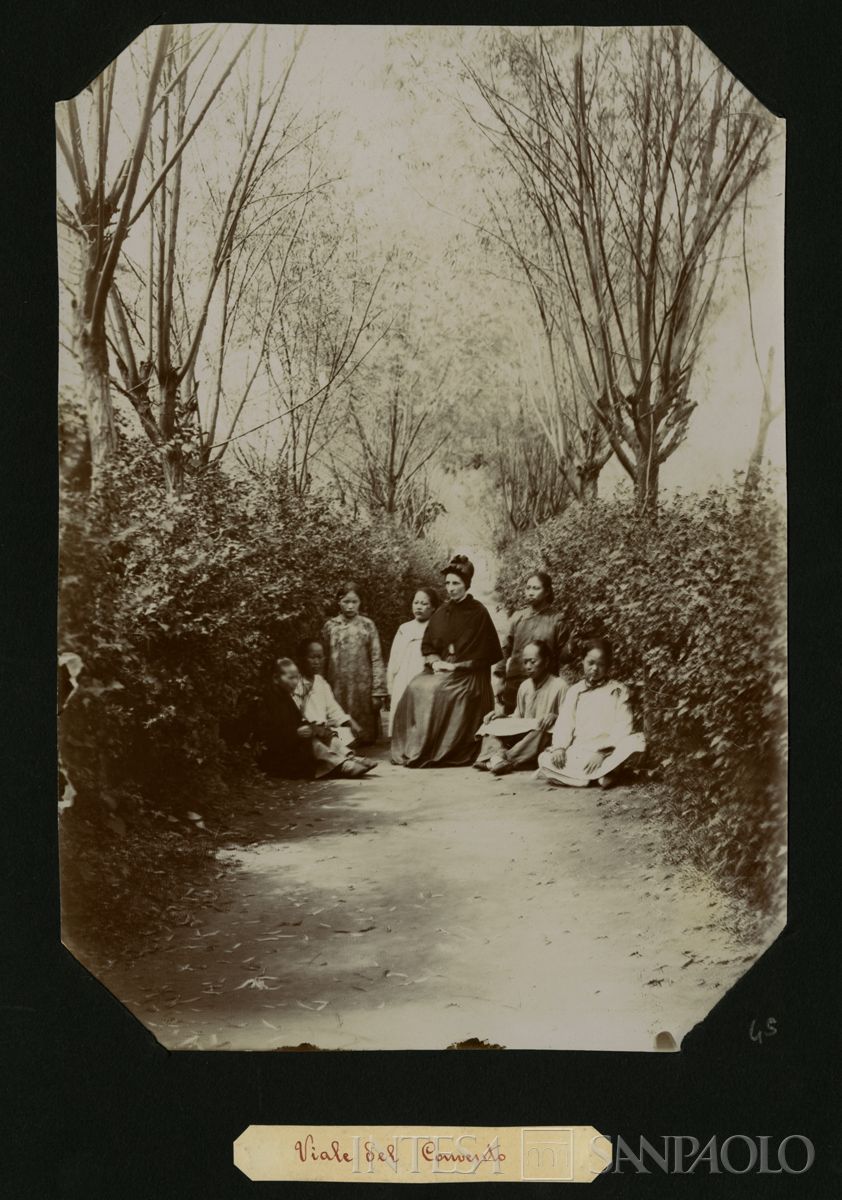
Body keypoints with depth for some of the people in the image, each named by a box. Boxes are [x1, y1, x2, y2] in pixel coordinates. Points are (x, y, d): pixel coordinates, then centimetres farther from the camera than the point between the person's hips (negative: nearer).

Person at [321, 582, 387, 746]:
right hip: (337, 688, 1)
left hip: (362, 687, -1)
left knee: (365, 736, 2)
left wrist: (378, 690, -5)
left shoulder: (367, 625, 1)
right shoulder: (330, 626, 5)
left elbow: (377, 659, 0)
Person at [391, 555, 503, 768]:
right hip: (440, 672, 5)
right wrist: (435, 662, -5)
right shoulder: (441, 613, 14)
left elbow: (485, 655, -5)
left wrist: (455, 665, -10)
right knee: (416, 687, -20)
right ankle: (414, 749, -19)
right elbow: (427, 645, 15)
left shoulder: (478, 613, -2)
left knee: (434, 690, -29)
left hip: (468, 676, -5)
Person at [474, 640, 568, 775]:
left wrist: (554, 717, -27)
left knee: (541, 731, -38)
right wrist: (503, 715, 1)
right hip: (521, 736, 6)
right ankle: (497, 754, -37)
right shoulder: (524, 686, 14)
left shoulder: (560, 686, -5)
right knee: (491, 724, -10)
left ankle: (507, 759, -45)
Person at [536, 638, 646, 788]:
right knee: (545, 759, -21)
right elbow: (564, 723, 6)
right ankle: (598, 776, -25)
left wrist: (601, 753, -19)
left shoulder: (618, 691, 4)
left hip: (606, 752, -2)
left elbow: (621, 729, -6)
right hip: (576, 752, 2)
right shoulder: (575, 691, 13)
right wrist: (560, 747, -13)